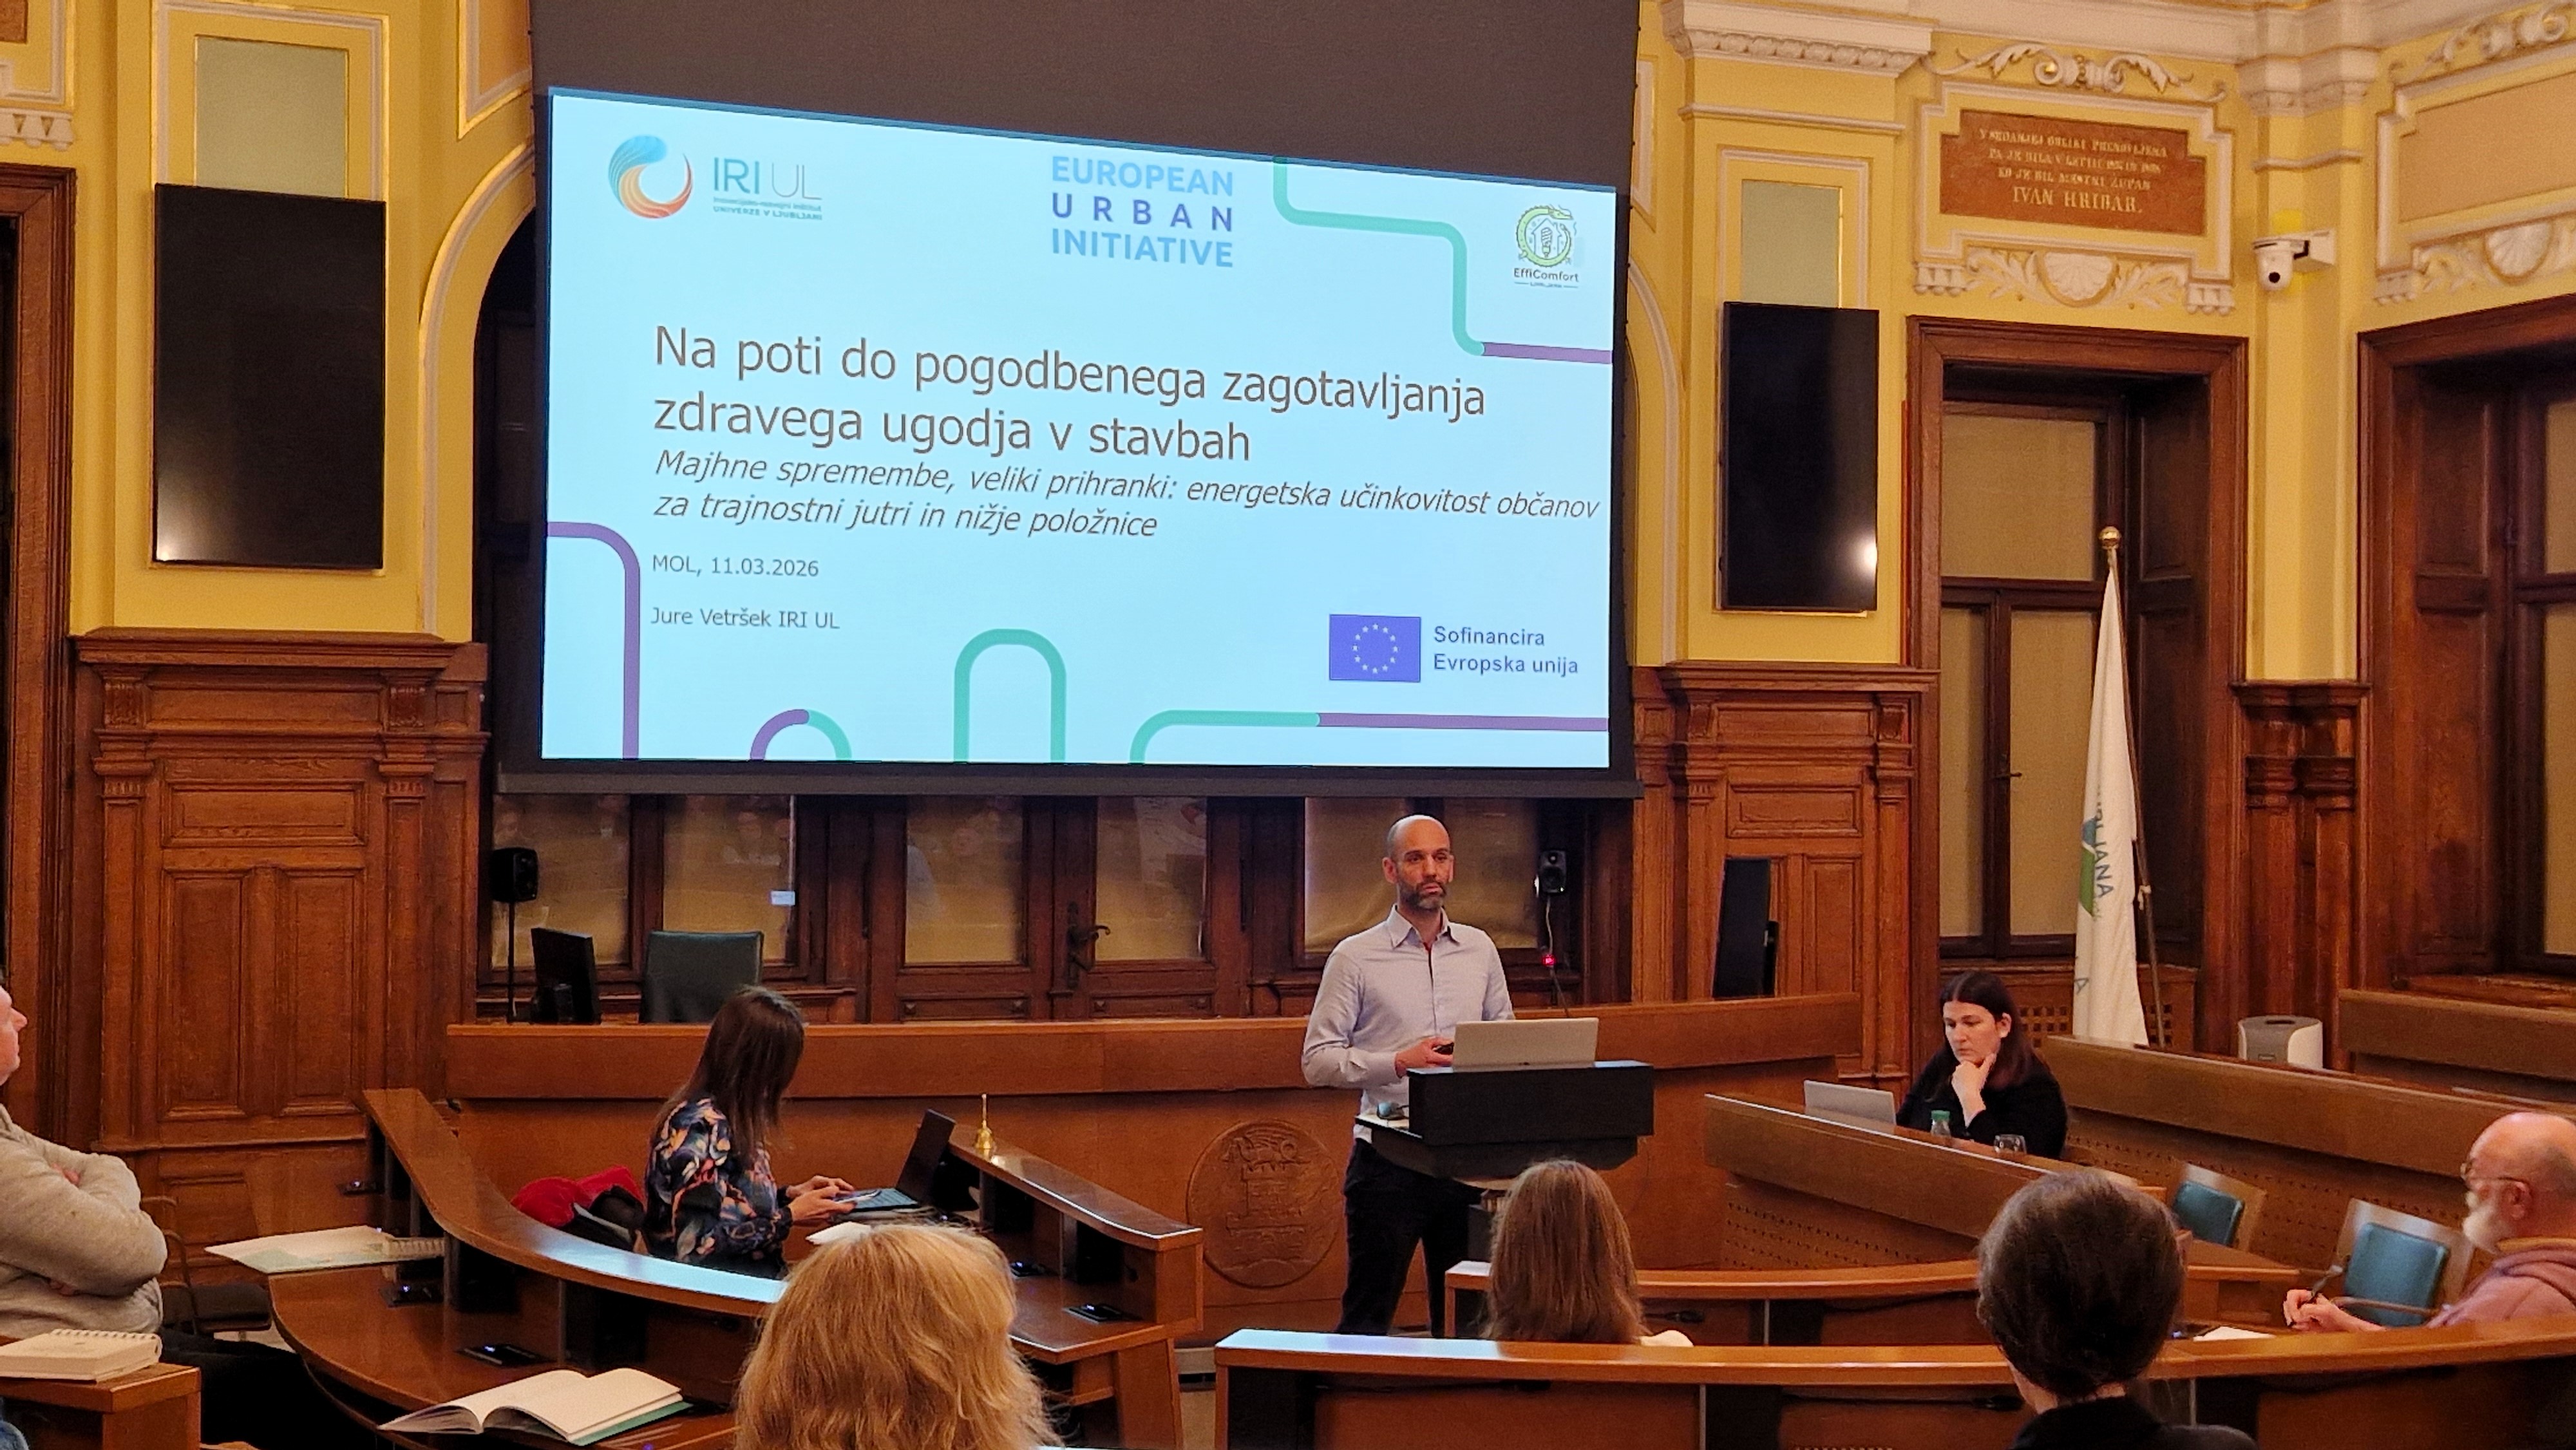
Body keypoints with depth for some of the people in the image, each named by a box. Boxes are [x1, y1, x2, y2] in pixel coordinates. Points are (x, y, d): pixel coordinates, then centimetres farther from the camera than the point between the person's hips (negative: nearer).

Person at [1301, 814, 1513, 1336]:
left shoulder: (1480, 950, 11)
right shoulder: (1356, 958, -2)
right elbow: (1318, 1061, -5)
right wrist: (1399, 1062, -18)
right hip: (1387, 1159, -4)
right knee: (1368, 1316, 0)